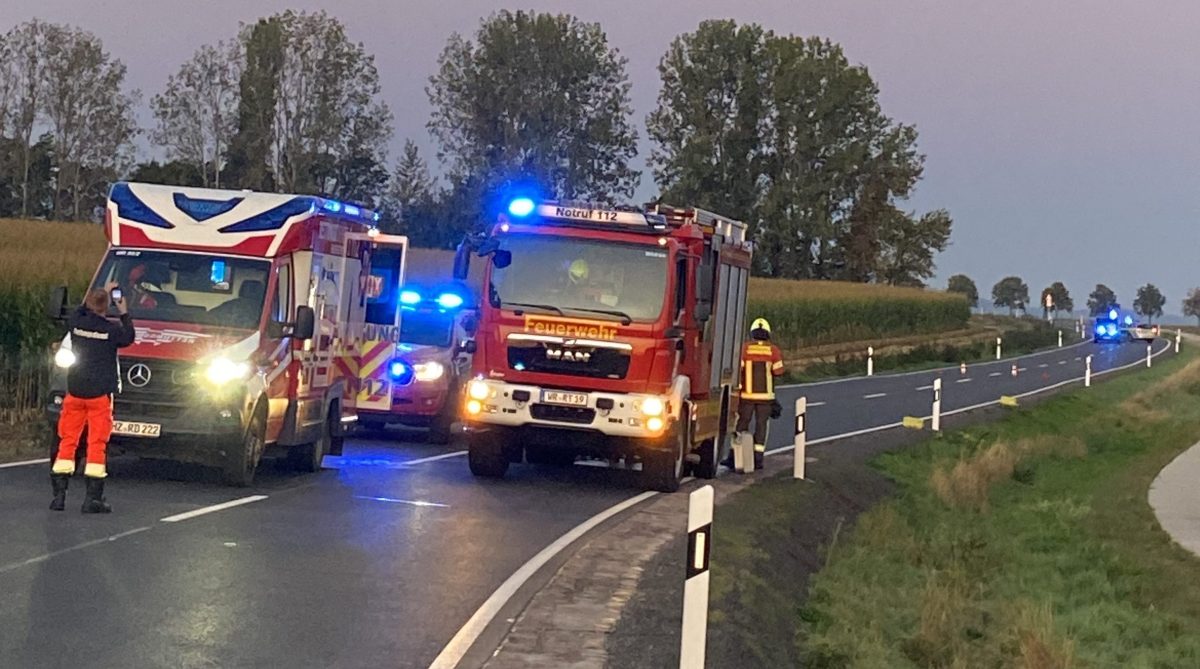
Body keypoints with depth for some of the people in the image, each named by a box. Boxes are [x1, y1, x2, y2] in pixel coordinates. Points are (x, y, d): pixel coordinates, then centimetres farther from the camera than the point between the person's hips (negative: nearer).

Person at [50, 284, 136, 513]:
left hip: (75, 392, 3)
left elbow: (80, 311, 22)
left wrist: (100, 295, 27)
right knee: (97, 443, 0)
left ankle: (59, 494, 5)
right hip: (100, 395, -3)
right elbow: (129, 338, 11)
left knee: (67, 441, 9)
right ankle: (92, 498, -3)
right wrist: (124, 314, 18)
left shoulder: (76, 323, -3)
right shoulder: (112, 329, -10)